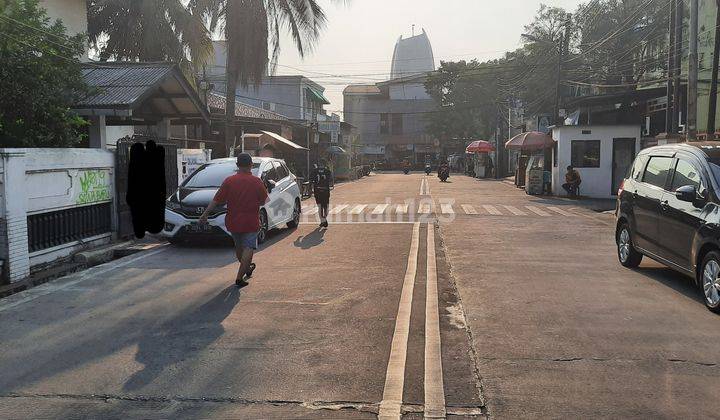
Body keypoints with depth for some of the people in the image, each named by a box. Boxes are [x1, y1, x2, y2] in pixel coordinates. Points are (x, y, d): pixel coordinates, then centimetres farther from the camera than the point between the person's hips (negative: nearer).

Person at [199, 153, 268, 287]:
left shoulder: (229, 181, -6)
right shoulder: (256, 182, -9)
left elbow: (216, 200, -5)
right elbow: (263, 201, 0)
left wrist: (205, 214, 4)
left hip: (233, 222, 3)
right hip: (250, 223, -3)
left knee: (238, 247, 22)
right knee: (248, 248, -1)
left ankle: (247, 268, 41)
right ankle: (239, 277, -9)